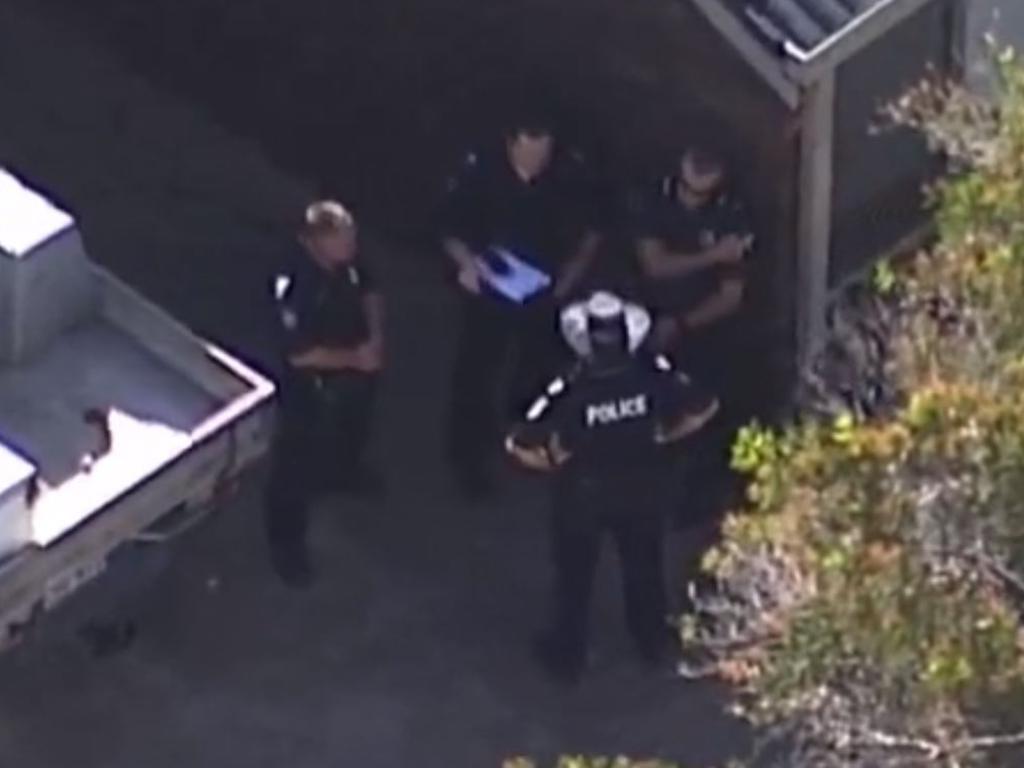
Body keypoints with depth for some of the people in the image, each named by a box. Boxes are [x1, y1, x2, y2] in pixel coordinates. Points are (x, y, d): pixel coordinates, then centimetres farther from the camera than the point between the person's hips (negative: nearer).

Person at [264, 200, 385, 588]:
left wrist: (376, 336, -11)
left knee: (352, 430, 36)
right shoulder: (296, 288, -39)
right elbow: (299, 354, -34)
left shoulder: (349, 260, -18)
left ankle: (343, 471, 69)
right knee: (300, 462, 11)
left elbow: (369, 291, 3)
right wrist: (354, 357, -26)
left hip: (356, 370, 7)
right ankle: (286, 541, 31)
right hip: (312, 385, -7)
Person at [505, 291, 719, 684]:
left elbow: (518, 444, -33)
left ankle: (568, 654, 36)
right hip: (640, 486, 3)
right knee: (644, 565, 27)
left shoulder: (570, 390, -33)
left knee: (575, 574, 20)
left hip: (582, 492, -3)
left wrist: (555, 460, -13)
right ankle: (653, 641, 47)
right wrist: (663, 436, 3)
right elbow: (704, 407, -11)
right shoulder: (654, 375, -25)